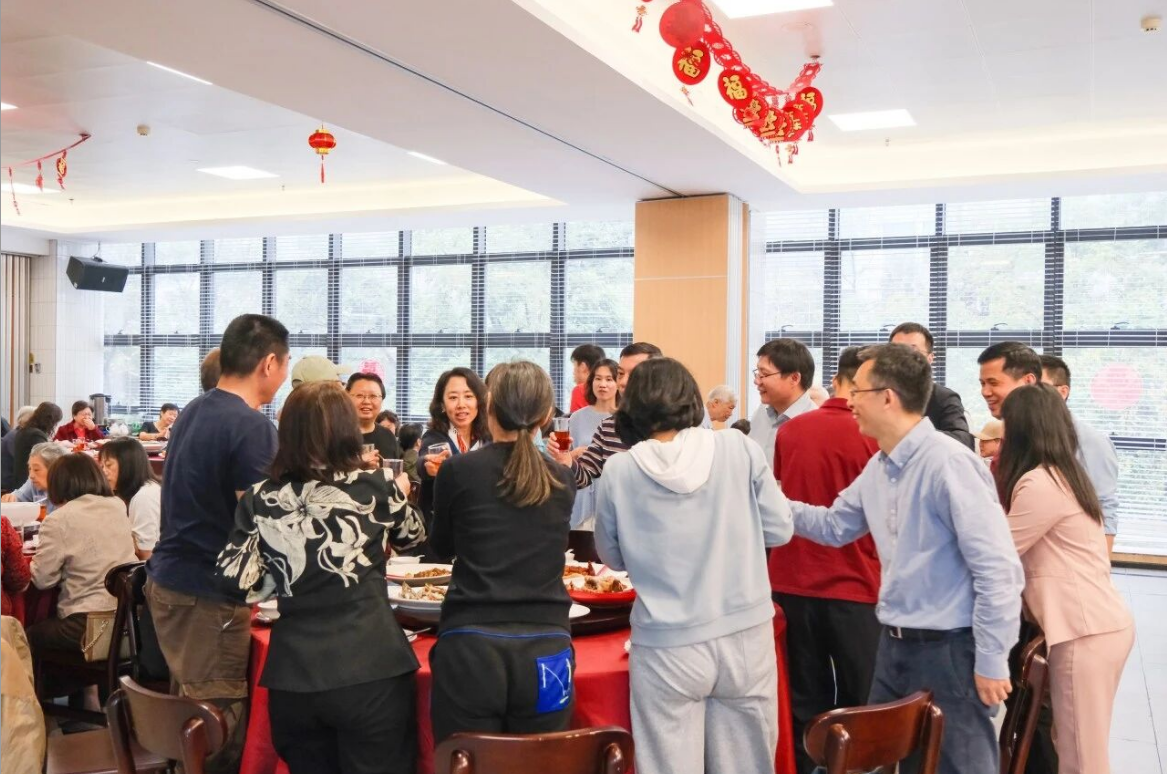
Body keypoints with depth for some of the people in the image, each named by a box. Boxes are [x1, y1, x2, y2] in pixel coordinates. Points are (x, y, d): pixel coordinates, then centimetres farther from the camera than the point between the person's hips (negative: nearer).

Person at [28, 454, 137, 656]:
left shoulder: (58, 520, -10)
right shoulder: (118, 506, 7)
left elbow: (42, 579, -4)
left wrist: (35, 557, 14)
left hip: (89, 624, -6)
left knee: (29, 635, 22)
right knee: (44, 628, 30)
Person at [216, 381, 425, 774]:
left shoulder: (261, 499, -2)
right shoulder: (376, 488, -5)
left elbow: (234, 580, -3)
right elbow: (412, 535, 14)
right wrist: (399, 493, 34)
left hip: (293, 675, 3)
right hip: (370, 670, -2)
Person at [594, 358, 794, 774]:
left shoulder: (619, 471, -7)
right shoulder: (739, 449, -6)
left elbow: (613, 556, 6)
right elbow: (779, 530, 3)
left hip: (668, 647, -1)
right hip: (746, 635, 2)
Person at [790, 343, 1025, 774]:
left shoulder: (948, 462, -22)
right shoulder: (878, 468, 6)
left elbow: (997, 567, -22)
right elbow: (835, 525, 21)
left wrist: (991, 661, -18)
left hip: (949, 650, -8)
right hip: (894, 645, 9)